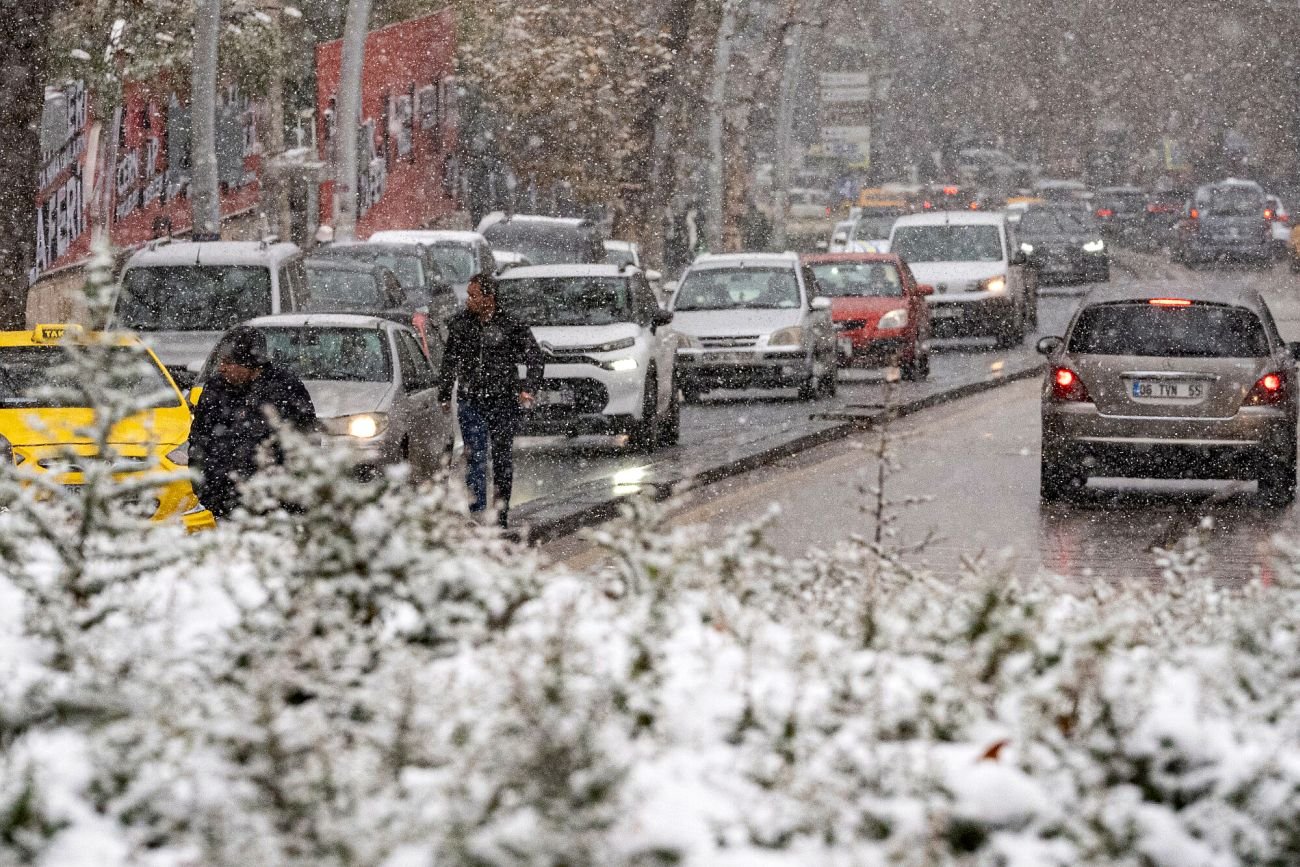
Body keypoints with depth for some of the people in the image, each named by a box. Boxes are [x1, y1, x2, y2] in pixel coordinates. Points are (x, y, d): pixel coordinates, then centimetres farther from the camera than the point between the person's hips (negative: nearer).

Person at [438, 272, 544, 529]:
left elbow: (536, 359, 1)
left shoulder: (512, 327, -6)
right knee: (475, 458, -6)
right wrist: (444, 395, 16)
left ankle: (501, 513, 15)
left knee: (502, 458, 5)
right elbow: (449, 363, 15)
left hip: (504, 401, -1)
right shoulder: (459, 325, 4)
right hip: (471, 401, 2)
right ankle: (477, 514, -6)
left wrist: (528, 389, -11)